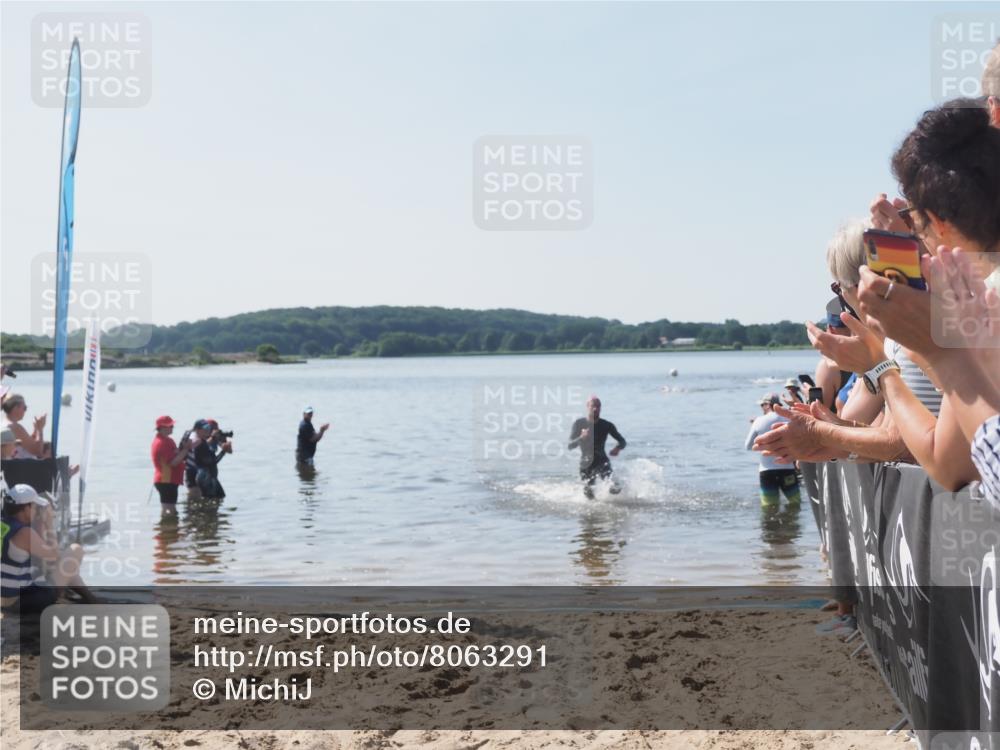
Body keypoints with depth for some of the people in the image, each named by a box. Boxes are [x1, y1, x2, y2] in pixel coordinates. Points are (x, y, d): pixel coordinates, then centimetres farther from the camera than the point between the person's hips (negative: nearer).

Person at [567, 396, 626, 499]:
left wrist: (618, 448, -19)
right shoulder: (579, 424, -2)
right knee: (589, 494, 5)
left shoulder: (606, 425, -1)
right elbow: (570, 446, -7)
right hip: (586, 464, 1)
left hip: (602, 460, -1)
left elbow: (622, 441, 5)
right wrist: (581, 437, -27)